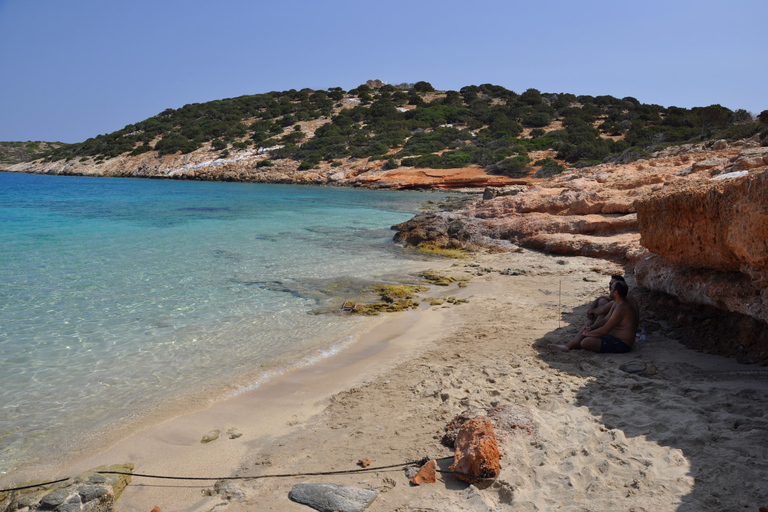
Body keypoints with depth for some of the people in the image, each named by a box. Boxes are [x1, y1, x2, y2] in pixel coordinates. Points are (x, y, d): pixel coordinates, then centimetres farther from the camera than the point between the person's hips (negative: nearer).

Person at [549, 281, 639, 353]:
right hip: (612, 337, 11)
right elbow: (605, 320, 17)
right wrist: (591, 327, 2)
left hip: (621, 344, -11)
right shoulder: (616, 304, 10)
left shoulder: (621, 308, -25)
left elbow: (604, 330, -25)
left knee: (586, 342, -26)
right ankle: (567, 346, 2)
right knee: (585, 330, 12)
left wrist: (587, 333, -11)